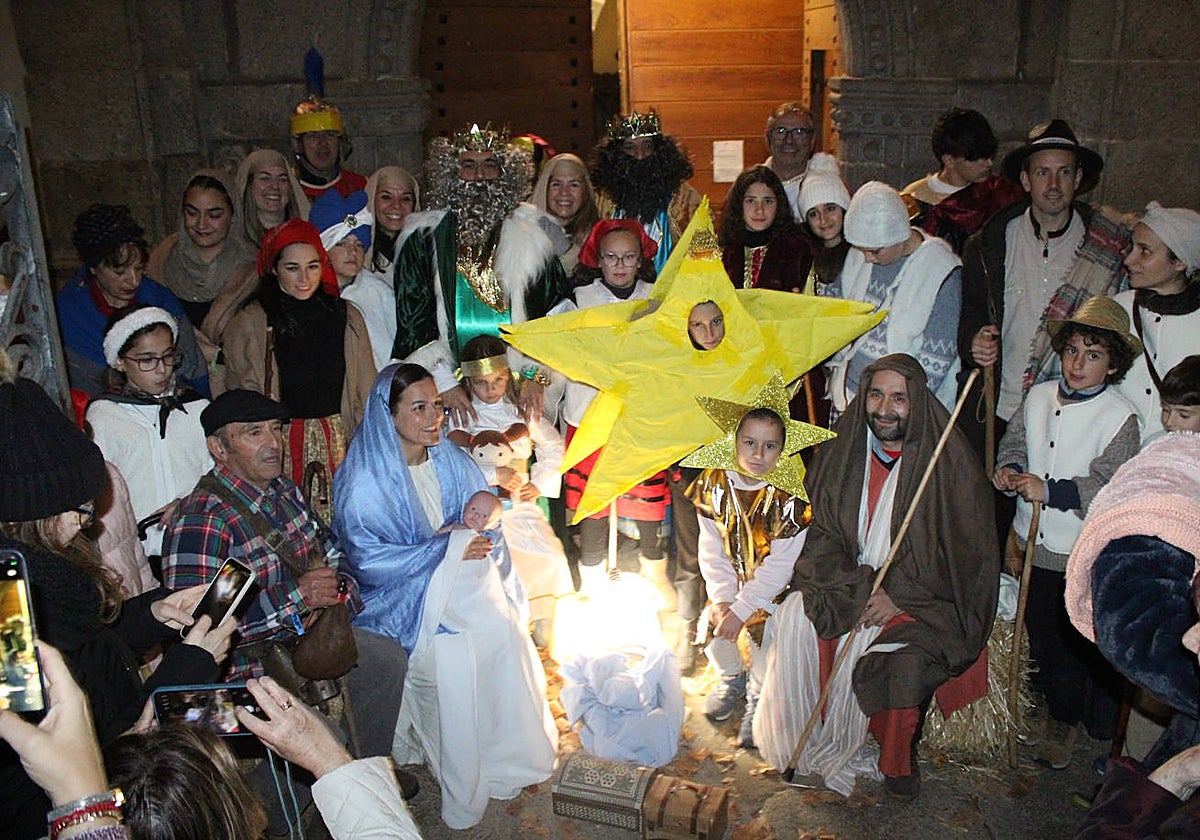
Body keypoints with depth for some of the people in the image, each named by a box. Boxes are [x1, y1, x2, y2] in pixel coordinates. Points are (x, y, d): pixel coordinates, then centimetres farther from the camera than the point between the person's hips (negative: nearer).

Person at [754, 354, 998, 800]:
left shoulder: (946, 461, -8)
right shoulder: (842, 450, 2)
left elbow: (963, 551, -8)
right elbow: (822, 533, 1)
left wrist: (895, 594, -16)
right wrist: (859, 587, -15)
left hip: (921, 596, -3)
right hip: (845, 582, 3)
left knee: (907, 654, -29)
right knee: (795, 619, -21)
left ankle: (898, 759, -3)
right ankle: (807, 737, -6)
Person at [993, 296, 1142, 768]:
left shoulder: (1120, 417, -14)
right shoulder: (1039, 397, 0)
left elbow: (1109, 489, -19)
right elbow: (1014, 444, 12)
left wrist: (1049, 491, -27)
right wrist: (1009, 471, -9)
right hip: (1033, 542, 4)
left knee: (1075, 644, 8)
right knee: (1039, 631, 19)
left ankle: (1065, 722, 30)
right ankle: (1046, 697, 44)